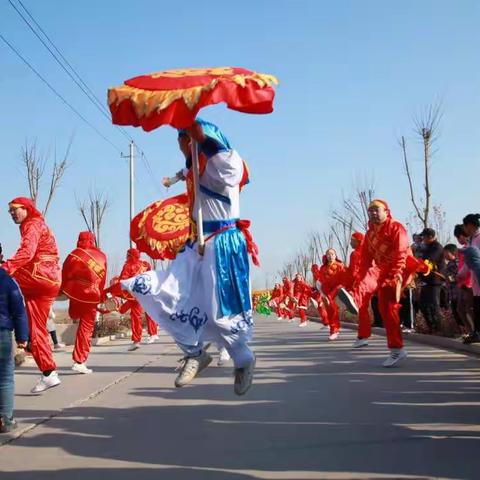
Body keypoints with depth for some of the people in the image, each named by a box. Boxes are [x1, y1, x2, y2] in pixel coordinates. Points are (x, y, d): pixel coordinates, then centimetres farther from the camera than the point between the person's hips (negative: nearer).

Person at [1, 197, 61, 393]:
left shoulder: (32, 225, -5)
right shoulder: (35, 225, 27)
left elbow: (26, 252, -24)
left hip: (41, 276, -9)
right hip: (46, 283, 9)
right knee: (37, 329, 8)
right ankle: (49, 374, 9)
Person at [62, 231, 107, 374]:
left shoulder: (74, 255, -4)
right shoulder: (102, 256, 3)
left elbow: (65, 274, -1)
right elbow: (102, 279, 7)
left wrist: (62, 289, 12)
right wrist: (100, 296, 16)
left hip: (73, 291, 0)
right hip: (91, 295, 1)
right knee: (86, 328, 4)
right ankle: (79, 361, 3)